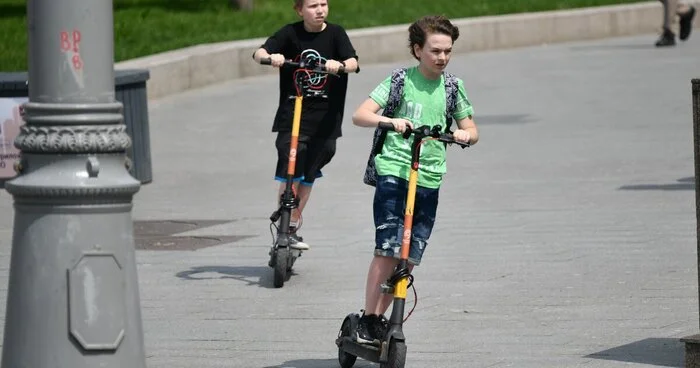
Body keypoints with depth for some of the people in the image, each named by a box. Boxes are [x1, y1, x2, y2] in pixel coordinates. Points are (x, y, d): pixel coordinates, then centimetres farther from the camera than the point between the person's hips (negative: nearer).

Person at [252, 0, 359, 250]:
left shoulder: (335, 34, 0)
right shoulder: (290, 33, -2)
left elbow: (353, 62, -13)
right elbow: (258, 53, -12)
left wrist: (340, 65, -36)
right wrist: (271, 57, -35)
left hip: (324, 119, 1)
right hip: (291, 116, -1)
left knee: (307, 177, 8)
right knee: (290, 175, -11)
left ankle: (293, 227, 24)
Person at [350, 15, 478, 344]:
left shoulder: (452, 87, 9)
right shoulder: (400, 81, -1)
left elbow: (470, 129, 15)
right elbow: (360, 115, -9)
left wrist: (465, 135, -9)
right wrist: (390, 121, -28)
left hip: (429, 181, 4)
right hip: (393, 172, -4)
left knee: (409, 258, 3)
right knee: (387, 250, -14)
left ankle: (379, 319, 14)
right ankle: (367, 321, -8)